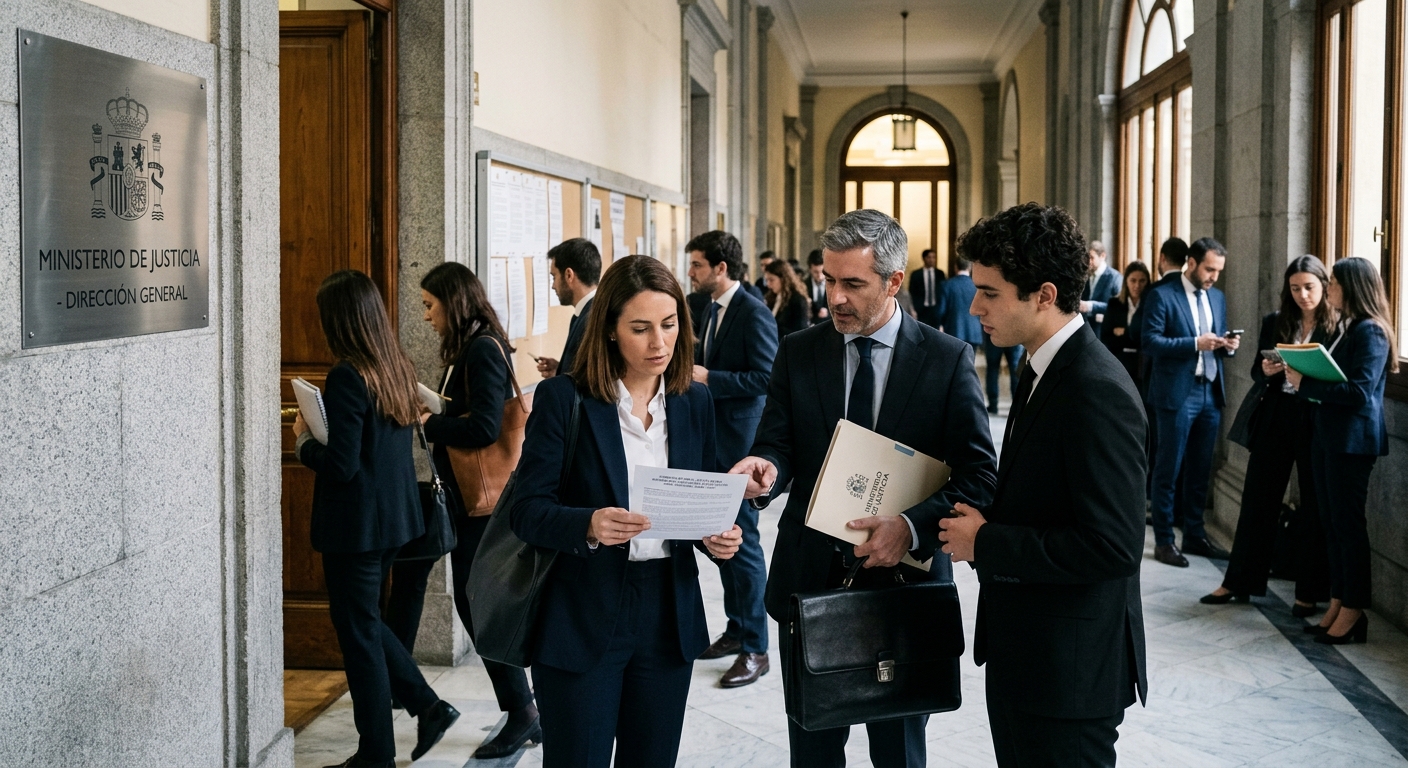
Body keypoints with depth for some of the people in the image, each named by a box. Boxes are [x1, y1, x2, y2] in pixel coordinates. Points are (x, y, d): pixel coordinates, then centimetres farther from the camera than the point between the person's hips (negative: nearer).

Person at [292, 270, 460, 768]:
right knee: (366, 622, 23)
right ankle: (428, 706, 21)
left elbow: (340, 465, -23)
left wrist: (303, 441, -6)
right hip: (394, 517, 8)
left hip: (356, 525, -8)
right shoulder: (398, 369, 4)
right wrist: (322, 435, 12)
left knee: (359, 633, 5)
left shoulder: (348, 377, -21)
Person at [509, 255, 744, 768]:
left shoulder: (695, 403, 6)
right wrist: (589, 526, -29)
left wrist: (718, 536, -9)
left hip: (668, 619, 4)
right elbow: (527, 511, -10)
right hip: (581, 621, -4)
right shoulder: (563, 399, -7)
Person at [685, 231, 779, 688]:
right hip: (713, 441, 9)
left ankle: (755, 649, 5)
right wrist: (691, 368, 3)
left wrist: (708, 378, -20)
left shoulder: (754, 314, -16)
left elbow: (765, 378, -21)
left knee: (742, 542, -4)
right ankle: (736, 630, 28)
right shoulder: (713, 310, 12)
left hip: (740, 444, -9)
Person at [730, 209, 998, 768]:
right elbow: (779, 445, 0)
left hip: (904, 581, -2)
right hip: (810, 576, 2)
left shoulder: (948, 359, -5)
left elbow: (978, 476, -7)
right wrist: (766, 470, -24)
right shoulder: (798, 353, 3)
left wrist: (913, 525, -23)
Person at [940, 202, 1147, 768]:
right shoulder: (1043, 372, 9)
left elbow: (1112, 546, -28)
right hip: (1024, 656, 10)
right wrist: (984, 521, -1)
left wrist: (986, 543, -20)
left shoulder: (1097, 392, -23)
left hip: (1068, 672, -10)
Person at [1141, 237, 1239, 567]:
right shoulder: (1162, 295, -8)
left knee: (1200, 470, 13)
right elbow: (1149, 341, -15)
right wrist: (1194, 343, -22)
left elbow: (1218, 340, 19)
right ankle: (1164, 541, 8)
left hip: (1211, 392, 7)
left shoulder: (1217, 297, 14)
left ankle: (1195, 536, 23)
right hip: (1177, 393, -6)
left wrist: (1227, 345, -4)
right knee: (1168, 470, 1)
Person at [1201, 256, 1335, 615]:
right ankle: (1239, 582, 18)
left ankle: (1309, 591, 17)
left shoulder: (1339, 326, -3)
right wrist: (1266, 371, -11)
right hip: (1275, 418, 3)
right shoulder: (1275, 322, 8)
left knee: (1314, 505, 6)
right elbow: (1257, 372, 11)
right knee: (1258, 500, 8)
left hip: (1318, 422, -3)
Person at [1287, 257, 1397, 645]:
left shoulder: (1370, 332, -14)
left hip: (1353, 441, -9)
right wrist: (1302, 376, -1)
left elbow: (1360, 391, -21)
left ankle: (1353, 613, 5)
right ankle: (1337, 607, 18)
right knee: (1332, 523, 11)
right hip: (1329, 437, 9)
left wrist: (1306, 385, -17)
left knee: (1348, 524, -3)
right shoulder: (1349, 329, 14)